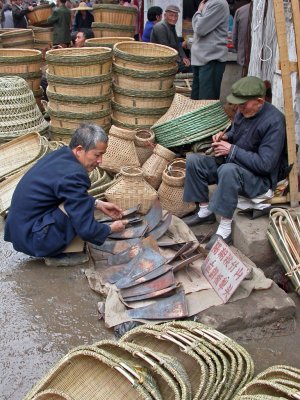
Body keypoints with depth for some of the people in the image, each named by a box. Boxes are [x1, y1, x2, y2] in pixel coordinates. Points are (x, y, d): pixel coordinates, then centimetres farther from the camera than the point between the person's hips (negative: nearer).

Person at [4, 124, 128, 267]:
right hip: (31, 239, -9)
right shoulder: (73, 175, -25)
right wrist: (110, 228, -2)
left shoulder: (59, 155, 2)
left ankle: (54, 249, 11)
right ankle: (59, 254, -1)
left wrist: (99, 204, 14)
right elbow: (87, 230, -20)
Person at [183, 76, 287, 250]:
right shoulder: (244, 112, 1)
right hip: (234, 164, 9)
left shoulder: (274, 122, -23)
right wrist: (225, 136, -2)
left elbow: (265, 164, -28)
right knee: (193, 160, -2)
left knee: (228, 170, -39)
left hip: (261, 179, -9)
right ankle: (205, 211, 8)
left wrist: (232, 150, -23)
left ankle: (225, 229, -30)